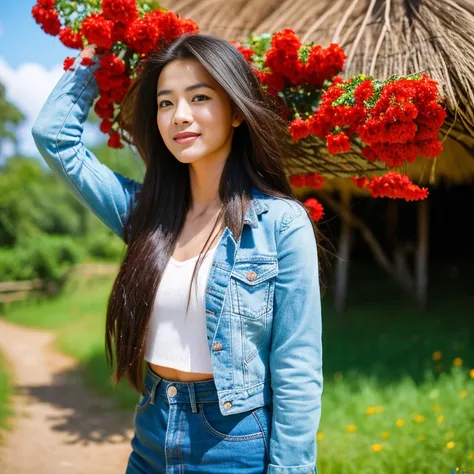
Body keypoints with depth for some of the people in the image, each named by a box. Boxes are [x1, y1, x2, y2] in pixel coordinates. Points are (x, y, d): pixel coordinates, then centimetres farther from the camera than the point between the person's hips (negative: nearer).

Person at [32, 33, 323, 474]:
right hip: (151, 438, 5)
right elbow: (54, 134, 6)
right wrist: (95, 54, 9)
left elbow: (298, 373, -13)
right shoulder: (146, 211, 1)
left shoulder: (282, 223, -14)